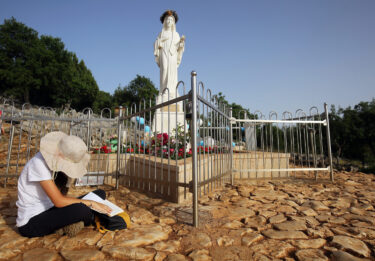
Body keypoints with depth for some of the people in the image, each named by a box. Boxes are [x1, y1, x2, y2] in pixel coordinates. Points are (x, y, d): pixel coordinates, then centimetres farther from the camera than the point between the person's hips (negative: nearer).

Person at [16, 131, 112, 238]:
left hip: (50, 210, 7)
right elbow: (59, 201, -28)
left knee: (100, 194, -1)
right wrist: (91, 203, -23)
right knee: (80, 210, -34)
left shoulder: (60, 161, -2)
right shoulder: (39, 163, -25)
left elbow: (62, 195, 0)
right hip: (30, 223, -7)